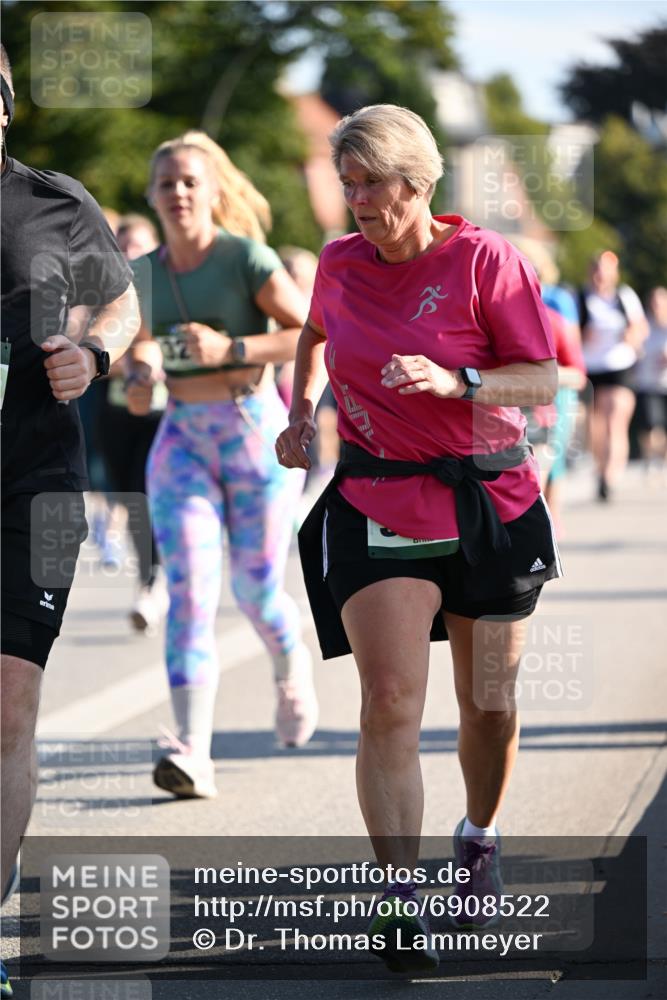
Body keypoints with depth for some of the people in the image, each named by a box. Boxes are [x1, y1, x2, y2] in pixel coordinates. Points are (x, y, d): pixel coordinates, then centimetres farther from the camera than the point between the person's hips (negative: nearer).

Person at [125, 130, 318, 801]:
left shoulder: (248, 258, -8)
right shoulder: (144, 276, 6)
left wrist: (230, 350, -23)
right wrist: (143, 375, -5)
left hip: (255, 432, -3)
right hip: (182, 438, 3)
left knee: (255, 590, 6)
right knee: (189, 590, -12)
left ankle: (291, 669, 42)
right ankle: (192, 752, -20)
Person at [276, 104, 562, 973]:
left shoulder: (484, 261, -8)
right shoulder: (339, 265, 5)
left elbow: (543, 380, -9)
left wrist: (454, 381, -23)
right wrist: (301, 413, 15)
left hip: (491, 502, -1)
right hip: (379, 504, 1)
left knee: (489, 705, 9)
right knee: (390, 704, -15)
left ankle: (481, 839, 38)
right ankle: (400, 903, -18)